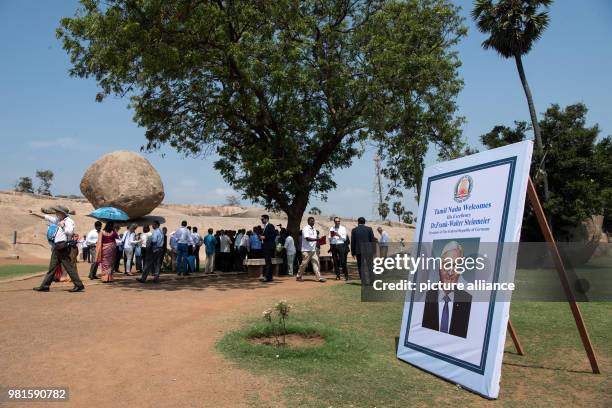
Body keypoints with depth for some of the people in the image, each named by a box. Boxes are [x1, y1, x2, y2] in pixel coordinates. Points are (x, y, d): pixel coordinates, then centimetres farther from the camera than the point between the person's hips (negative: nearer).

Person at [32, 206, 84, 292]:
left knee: (69, 267, -8)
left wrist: (63, 226, -15)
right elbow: (47, 217, 26)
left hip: (63, 247, -9)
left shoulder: (69, 221, -10)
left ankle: (79, 285, -4)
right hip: (57, 247, 9)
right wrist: (35, 214, 26)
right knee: (52, 267, 13)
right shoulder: (59, 220, 16)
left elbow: (70, 231, -26)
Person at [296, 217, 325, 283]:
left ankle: (319, 277, -2)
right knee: (304, 264, -2)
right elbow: (307, 238, -22)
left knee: (316, 262, 0)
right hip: (306, 250, -7)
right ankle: (298, 277, 12)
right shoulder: (305, 229, -10)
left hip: (313, 250, 8)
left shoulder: (314, 229, 16)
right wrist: (317, 239, -28)